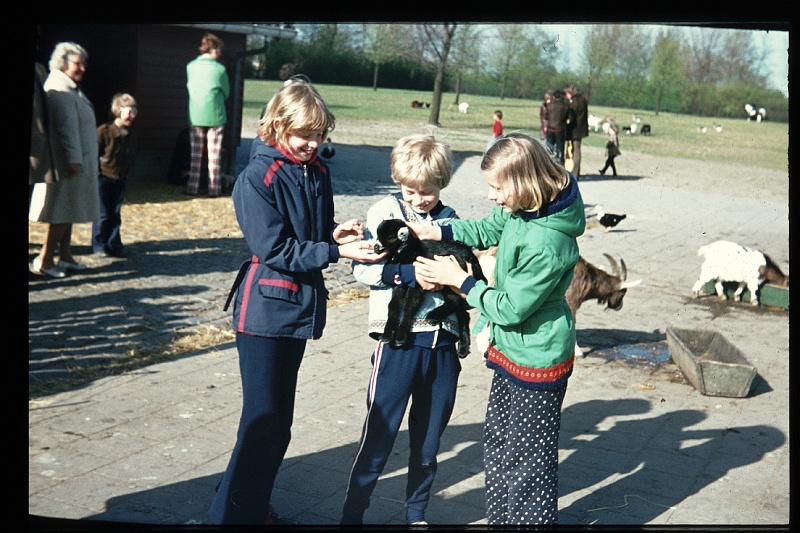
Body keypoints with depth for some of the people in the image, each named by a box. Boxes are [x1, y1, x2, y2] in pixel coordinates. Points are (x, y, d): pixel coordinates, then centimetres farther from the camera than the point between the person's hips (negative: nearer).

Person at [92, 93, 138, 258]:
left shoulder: (131, 132, 6)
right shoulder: (104, 130, -12)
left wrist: (127, 169, 9)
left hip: (121, 178, 5)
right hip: (104, 177, -5)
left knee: (115, 214, 10)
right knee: (103, 214, 1)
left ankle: (114, 245, 17)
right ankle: (99, 245, 12)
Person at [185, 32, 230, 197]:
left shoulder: (190, 67, -1)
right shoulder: (220, 69, -9)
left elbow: (190, 87, 11)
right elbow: (226, 93, 1)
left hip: (195, 116, 3)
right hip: (215, 116, -3)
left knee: (195, 154, 10)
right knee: (214, 155, 4)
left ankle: (192, 187, 11)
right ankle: (214, 189, 7)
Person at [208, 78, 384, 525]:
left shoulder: (318, 172, 5)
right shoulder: (257, 178, -15)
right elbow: (276, 250, -19)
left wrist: (336, 233, -7)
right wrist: (335, 252, -23)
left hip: (299, 304, 7)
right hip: (266, 307, -7)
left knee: (280, 418, 16)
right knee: (263, 420, -3)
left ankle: (256, 504, 32)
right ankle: (238, 513, 11)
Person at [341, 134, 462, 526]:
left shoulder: (449, 221, 9)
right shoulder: (384, 212, -1)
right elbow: (362, 268, -10)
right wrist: (410, 274, -20)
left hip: (441, 341, 4)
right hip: (399, 338, -3)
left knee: (429, 438, 13)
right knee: (380, 434, 2)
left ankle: (416, 512, 31)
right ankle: (352, 512, 18)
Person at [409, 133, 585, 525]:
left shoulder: (545, 244, -32)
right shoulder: (523, 209, -5)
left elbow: (510, 308, -25)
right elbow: (488, 229, 14)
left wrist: (458, 280, -15)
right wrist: (435, 232, 2)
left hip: (536, 359, -10)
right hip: (513, 350, 10)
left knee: (528, 459, 7)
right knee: (496, 443, 22)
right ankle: (499, 518, 38)